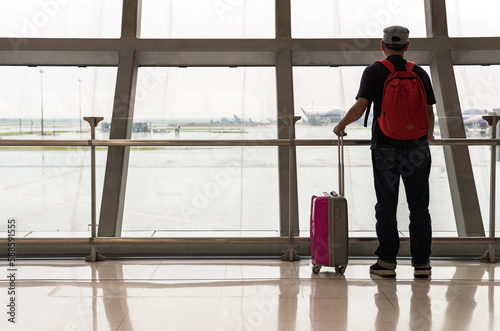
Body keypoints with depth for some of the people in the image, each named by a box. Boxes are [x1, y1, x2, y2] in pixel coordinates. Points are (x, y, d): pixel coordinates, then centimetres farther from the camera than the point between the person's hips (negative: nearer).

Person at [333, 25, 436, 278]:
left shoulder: (374, 71, -1)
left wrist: (341, 126, 7)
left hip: (384, 147, -1)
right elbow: (429, 113, 8)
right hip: (416, 148, 1)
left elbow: (359, 108, -11)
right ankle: (421, 263, 11)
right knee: (419, 207, 7)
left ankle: (387, 262, 9)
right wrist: (428, 135, 28)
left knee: (386, 207, 6)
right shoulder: (420, 73, 5)